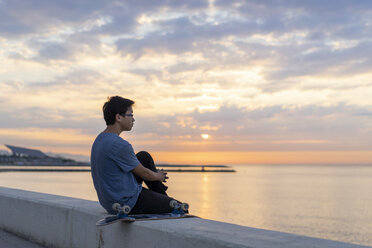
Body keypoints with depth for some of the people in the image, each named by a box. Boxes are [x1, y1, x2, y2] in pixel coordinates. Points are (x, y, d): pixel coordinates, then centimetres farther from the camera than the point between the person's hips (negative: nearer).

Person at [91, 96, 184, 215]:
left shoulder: (100, 139, 6)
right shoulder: (120, 145, -26)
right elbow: (143, 173, -12)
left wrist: (155, 173, 20)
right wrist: (158, 176, 11)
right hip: (128, 204, -10)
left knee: (144, 156, 21)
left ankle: (164, 198, 30)